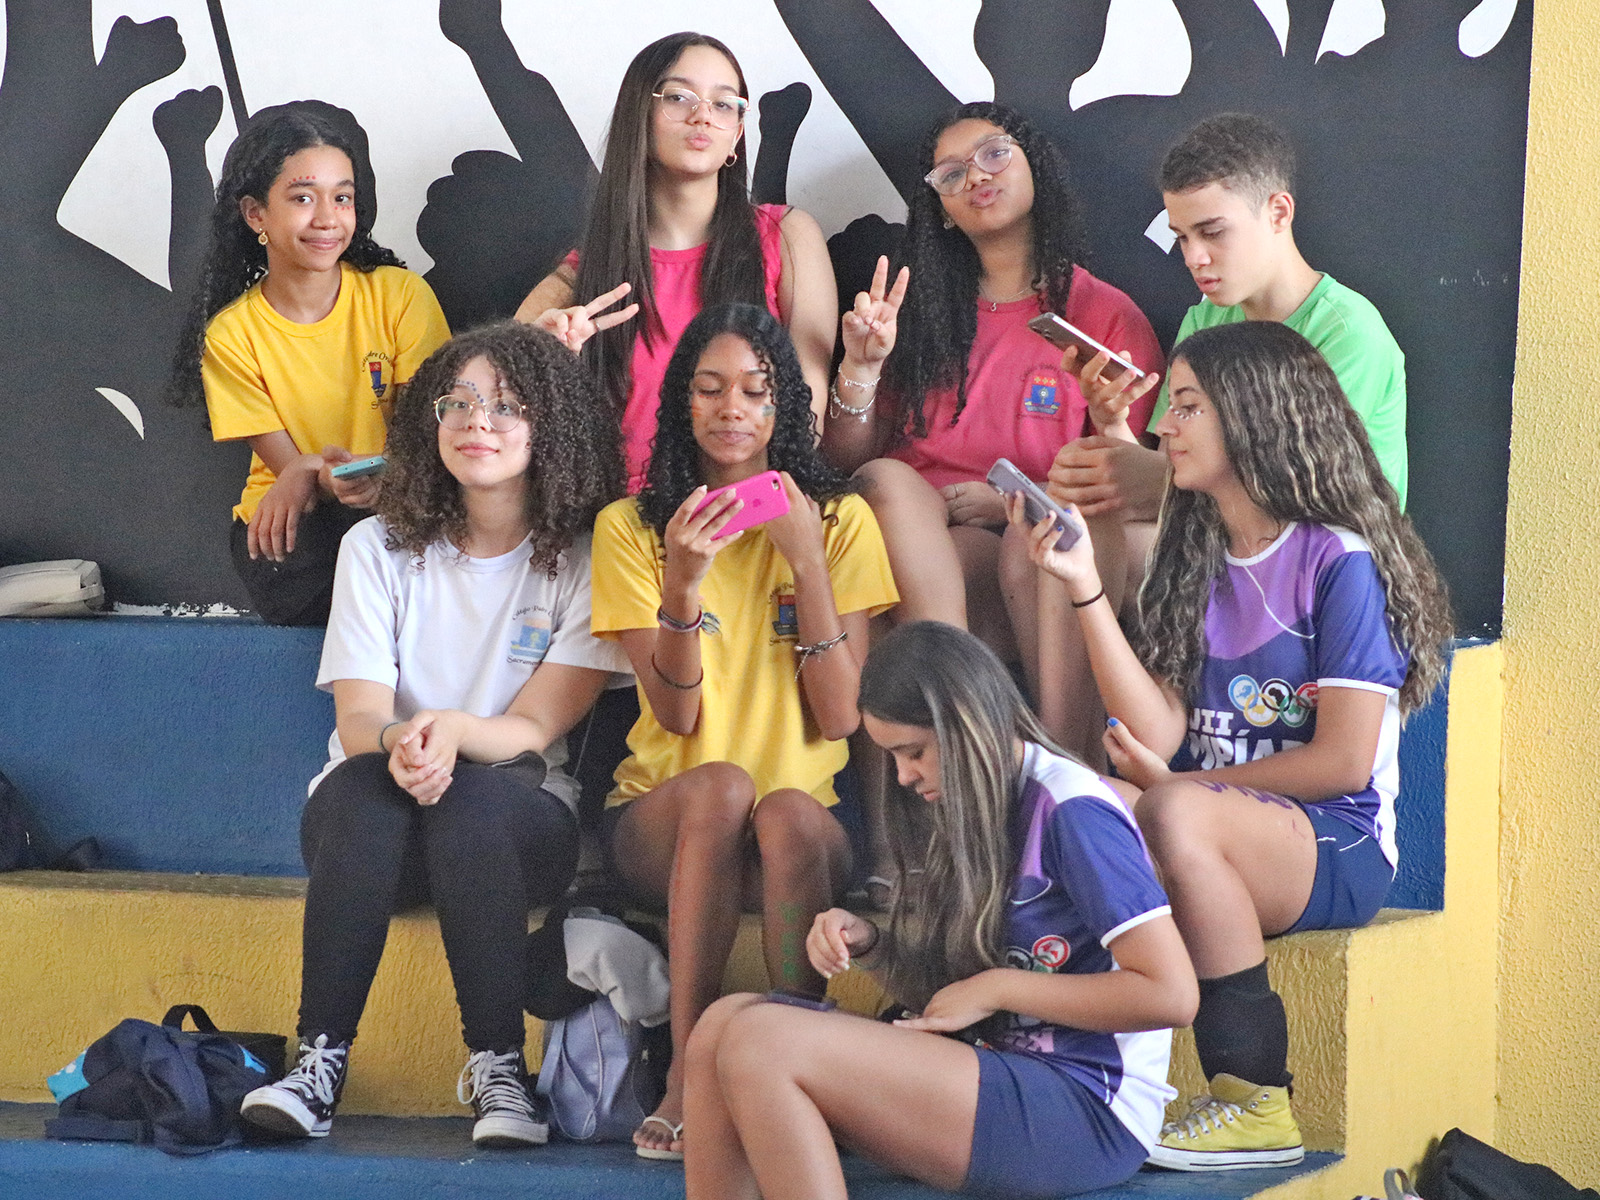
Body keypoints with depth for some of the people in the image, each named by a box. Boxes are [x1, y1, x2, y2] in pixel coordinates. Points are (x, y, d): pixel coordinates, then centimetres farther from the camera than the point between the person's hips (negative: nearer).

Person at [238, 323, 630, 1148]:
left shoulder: (584, 559, 1)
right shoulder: (379, 548, 6)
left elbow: (535, 729, -8)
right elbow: (358, 720, -5)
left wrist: (451, 730, -30)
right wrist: (397, 742, -30)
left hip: (517, 817, -1)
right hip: (373, 822, 1)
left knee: (471, 798, -36)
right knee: (366, 783, -34)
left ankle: (498, 1069, -30)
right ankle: (320, 1061, -35)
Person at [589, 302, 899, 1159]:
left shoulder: (839, 520, 4)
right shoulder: (631, 527, 5)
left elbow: (840, 718, -5)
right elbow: (677, 717, -5)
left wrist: (807, 562, -12)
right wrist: (683, 586, -21)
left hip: (810, 817, 0)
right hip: (665, 818, 0)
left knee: (789, 813, -36)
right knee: (723, 783, -35)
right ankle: (687, 1074, -31)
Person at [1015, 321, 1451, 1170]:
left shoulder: (1339, 561, -4)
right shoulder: (1191, 562, 16)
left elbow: (1344, 760, -10)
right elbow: (1159, 734, 2)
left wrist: (1177, 784, -6)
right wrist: (1083, 586, -2)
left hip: (1338, 848, -5)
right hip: (1217, 822, 5)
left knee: (1175, 816, -36)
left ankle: (1255, 1103, -29)